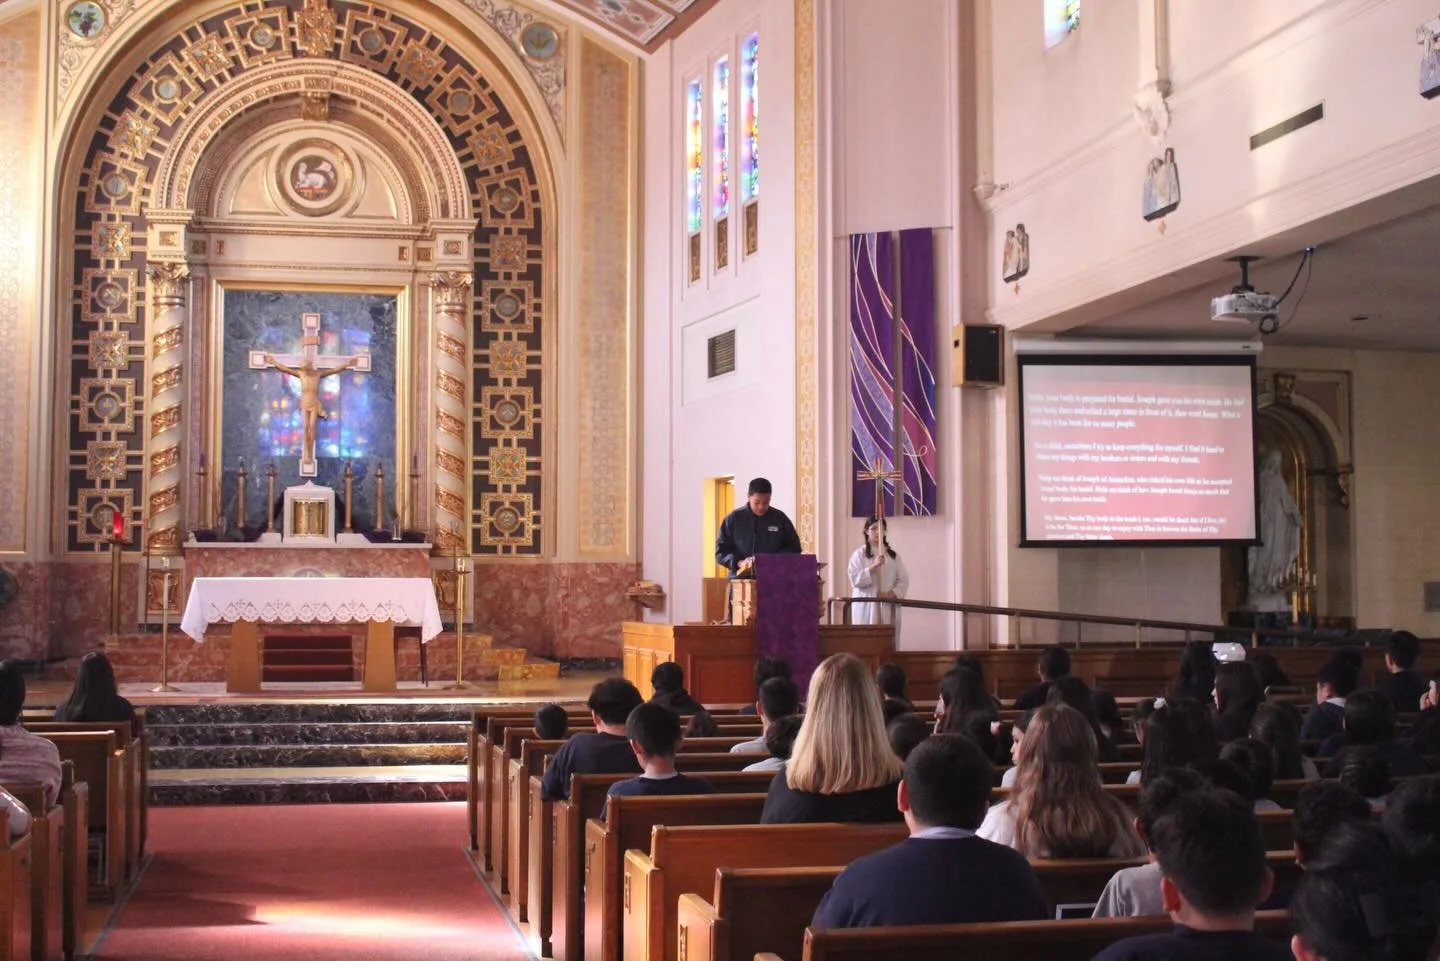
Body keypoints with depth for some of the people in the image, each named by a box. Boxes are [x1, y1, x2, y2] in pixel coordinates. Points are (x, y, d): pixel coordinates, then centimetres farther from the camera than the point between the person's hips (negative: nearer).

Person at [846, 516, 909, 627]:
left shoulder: (893, 555, 11)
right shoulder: (859, 554, 2)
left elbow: (903, 581, 8)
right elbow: (855, 580, -9)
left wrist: (892, 594, -10)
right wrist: (874, 566, -18)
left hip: (888, 608, 3)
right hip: (866, 607, -3)